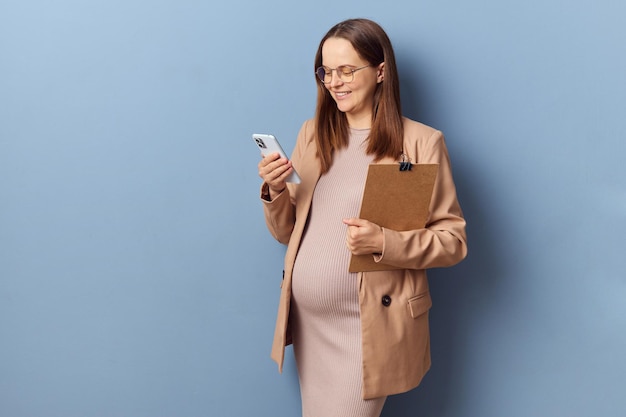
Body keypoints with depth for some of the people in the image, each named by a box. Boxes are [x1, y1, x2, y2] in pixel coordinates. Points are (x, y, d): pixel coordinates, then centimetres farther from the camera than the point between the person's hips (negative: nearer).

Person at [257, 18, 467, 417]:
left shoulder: (421, 142, -8)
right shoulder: (313, 134, 7)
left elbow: (453, 240, -7)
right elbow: (288, 233, 11)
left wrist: (385, 243, -23)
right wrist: (275, 192, -10)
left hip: (368, 327, -5)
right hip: (307, 322, 5)